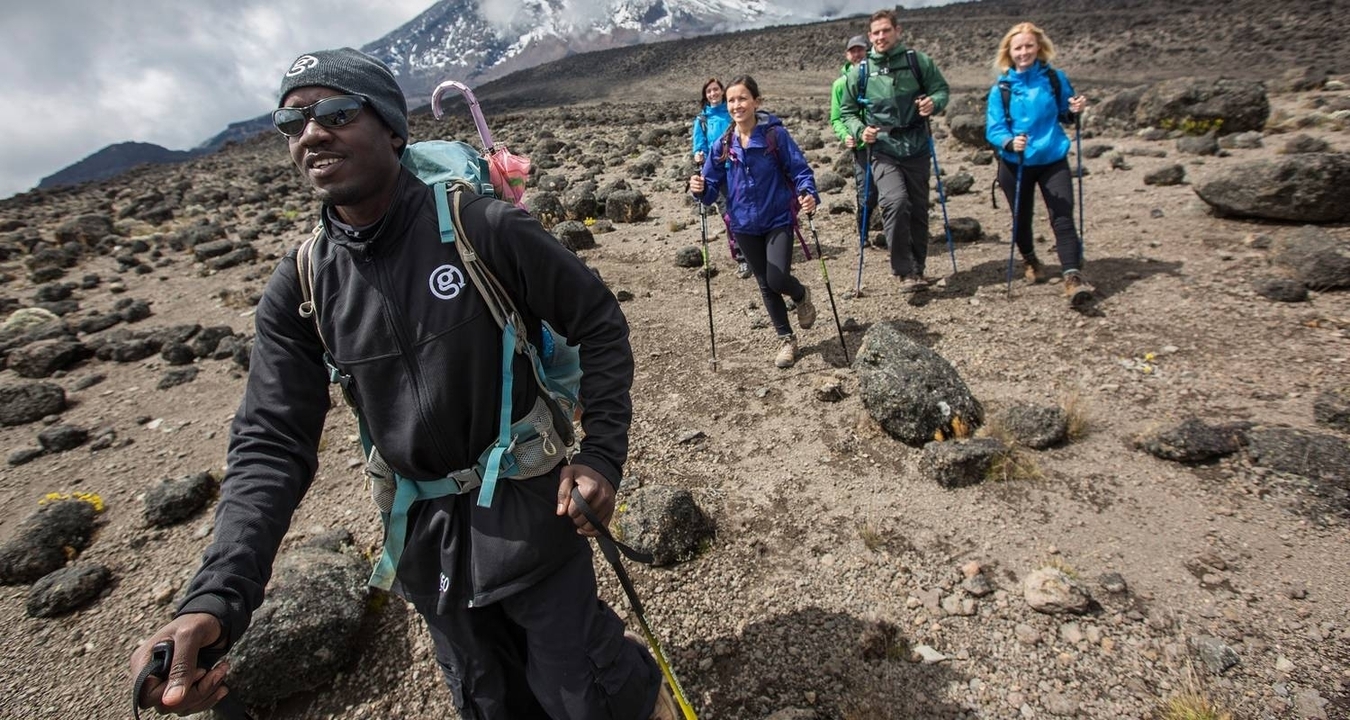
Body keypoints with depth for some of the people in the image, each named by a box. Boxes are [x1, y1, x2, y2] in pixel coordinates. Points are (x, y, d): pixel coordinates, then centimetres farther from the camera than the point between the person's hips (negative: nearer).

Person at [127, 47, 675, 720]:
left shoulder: (486, 230, -17)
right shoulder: (298, 290, -5)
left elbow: (598, 324, -8)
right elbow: (270, 446, -6)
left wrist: (602, 454, -14)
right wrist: (214, 602, -19)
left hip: (528, 518, -4)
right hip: (425, 539, 5)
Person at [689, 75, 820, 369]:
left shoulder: (776, 134, -10)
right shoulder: (722, 145, -1)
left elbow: (799, 169, -9)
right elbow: (713, 187, 0)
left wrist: (809, 194, -29)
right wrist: (700, 188, -23)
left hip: (778, 220, -3)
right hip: (745, 226, 4)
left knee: (777, 280, -14)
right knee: (765, 286, 11)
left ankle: (802, 295, 25)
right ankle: (786, 339, 29)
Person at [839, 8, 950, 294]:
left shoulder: (918, 61, 1)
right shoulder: (860, 72, 1)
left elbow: (941, 88, 8)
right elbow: (847, 111, 8)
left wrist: (934, 102, -15)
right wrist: (860, 130, -11)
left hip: (917, 148, 2)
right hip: (883, 150, -2)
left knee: (919, 210, 8)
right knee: (895, 202, -23)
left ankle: (917, 268, 25)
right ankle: (906, 271, -12)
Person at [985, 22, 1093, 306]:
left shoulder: (1055, 78, -1)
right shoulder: (1001, 88, -7)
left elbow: (1065, 112, 12)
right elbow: (993, 129, -11)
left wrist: (1076, 109, -10)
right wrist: (1009, 142, -31)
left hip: (1053, 160, 0)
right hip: (1016, 164, 0)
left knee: (1063, 217, -12)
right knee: (1022, 217, 15)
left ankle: (1073, 277, -17)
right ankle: (1029, 260, 42)